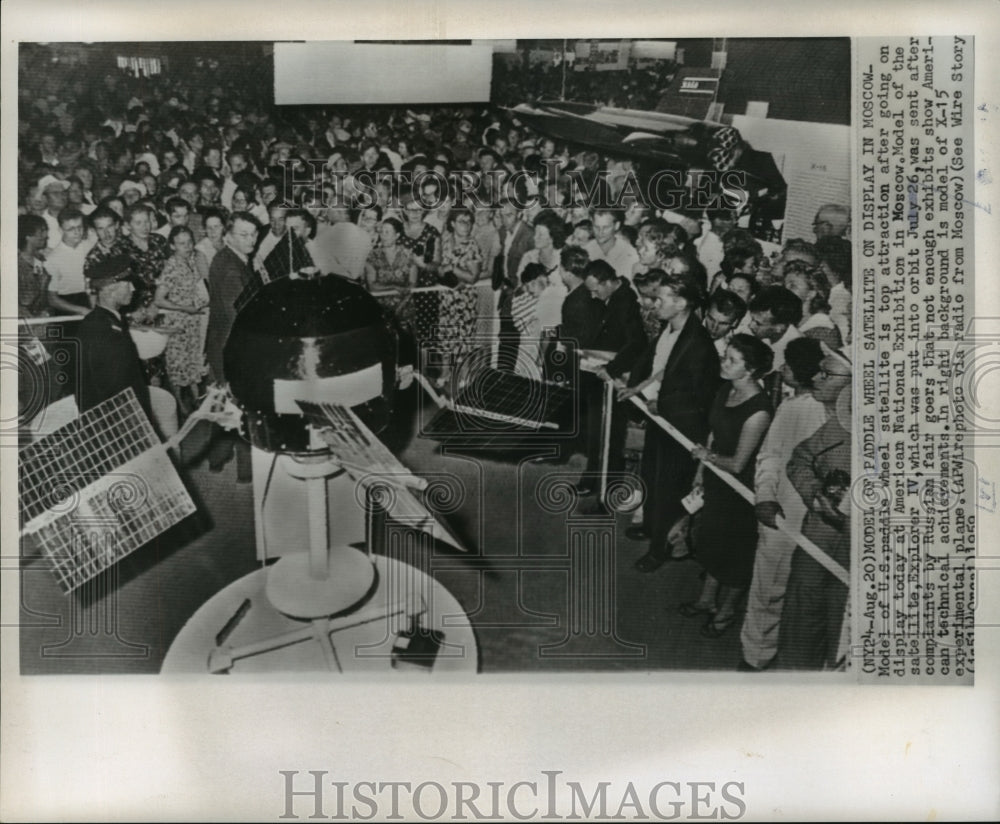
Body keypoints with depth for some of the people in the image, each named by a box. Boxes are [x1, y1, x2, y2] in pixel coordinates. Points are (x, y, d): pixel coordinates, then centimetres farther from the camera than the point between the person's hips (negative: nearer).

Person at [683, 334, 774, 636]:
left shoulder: (758, 412, -31)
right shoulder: (726, 389, -7)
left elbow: (736, 464, -23)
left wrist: (707, 455, -8)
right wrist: (701, 470, 12)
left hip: (740, 489, -7)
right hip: (716, 479, 7)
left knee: (734, 549, 14)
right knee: (712, 540, 23)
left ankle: (726, 611, 37)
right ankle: (708, 599, 45)